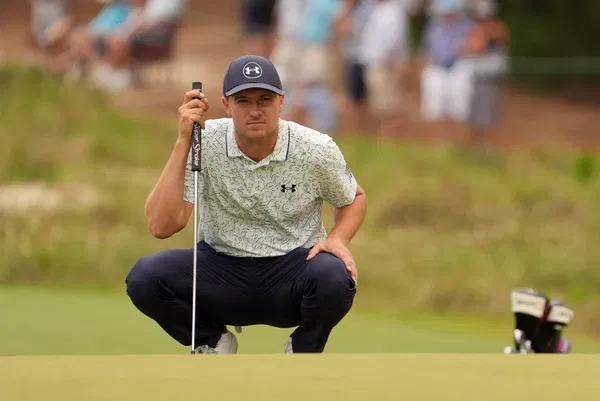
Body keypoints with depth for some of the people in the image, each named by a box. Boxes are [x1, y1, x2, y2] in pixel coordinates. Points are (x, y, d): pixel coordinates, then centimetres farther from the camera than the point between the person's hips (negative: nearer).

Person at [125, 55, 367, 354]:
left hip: (293, 268, -1)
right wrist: (184, 142, -25)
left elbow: (355, 199, 11)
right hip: (220, 268, 1)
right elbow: (161, 226, -21)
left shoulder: (317, 150, -9)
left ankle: (302, 353, -1)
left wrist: (337, 239, -12)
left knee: (334, 278, -35)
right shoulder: (204, 143, -12)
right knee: (144, 276, -26)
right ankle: (212, 344, 4)